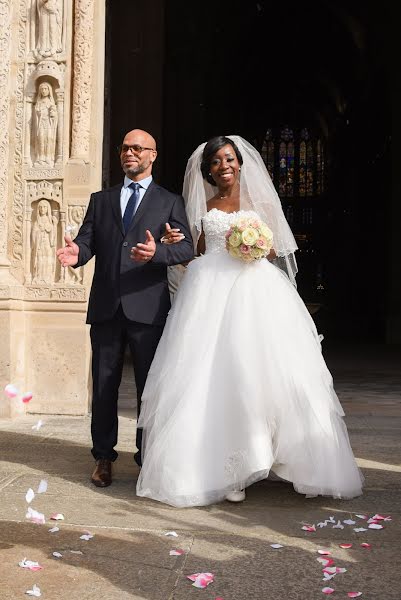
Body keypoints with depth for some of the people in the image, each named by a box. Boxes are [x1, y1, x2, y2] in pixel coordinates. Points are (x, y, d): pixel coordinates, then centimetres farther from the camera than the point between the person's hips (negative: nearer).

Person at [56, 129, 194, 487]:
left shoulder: (170, 202, 9)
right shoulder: (101, 200, 17)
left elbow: (187, 248, -3)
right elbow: (87, 240, 6)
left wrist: (156, 252, -23)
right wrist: (76, 252, -18)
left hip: (147, 306, -2)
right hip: (106, 306, 2)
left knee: (150, 386, 5)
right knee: (104, 385, 8)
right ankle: (104, 457, 21)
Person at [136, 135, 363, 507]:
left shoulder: (259, 202, 15)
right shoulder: (204, 207, 17)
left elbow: (274, 252, 11)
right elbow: (198, 253, 14)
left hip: (255, 290, 0)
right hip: (211, 291, 1)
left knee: (255, 370, -9)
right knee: (214, 374, -8)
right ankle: (227, 468, -5)